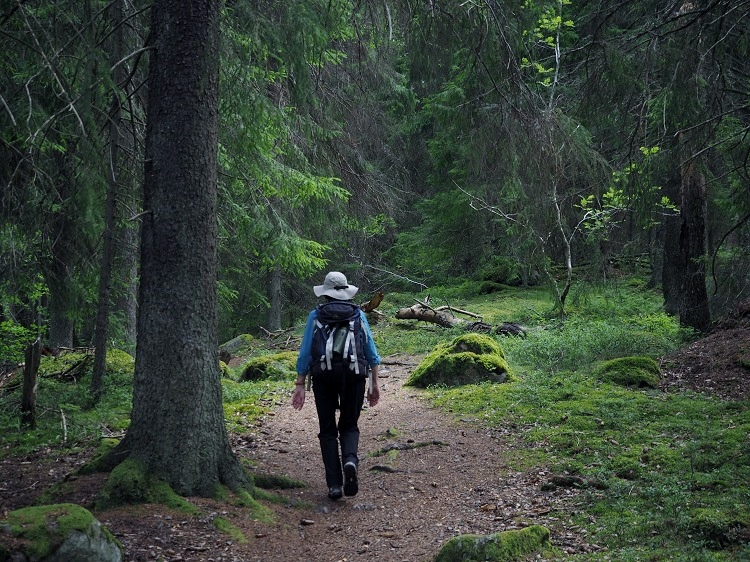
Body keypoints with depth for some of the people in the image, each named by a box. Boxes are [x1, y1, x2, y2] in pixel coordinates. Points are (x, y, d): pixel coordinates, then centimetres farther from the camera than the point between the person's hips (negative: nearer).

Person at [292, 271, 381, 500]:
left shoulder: (316, 316, 5)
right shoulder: (358, 315, 8)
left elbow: (305, 353, 1)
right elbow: (371, 353, 7)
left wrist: (300, 384, 5)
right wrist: (374, 383, 15)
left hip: (323, 376, -1)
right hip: (354, 375, 1)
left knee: (328, 430, 9)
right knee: (349, 426, 15)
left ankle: (334, 484, 2)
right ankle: (350, 460, -17)